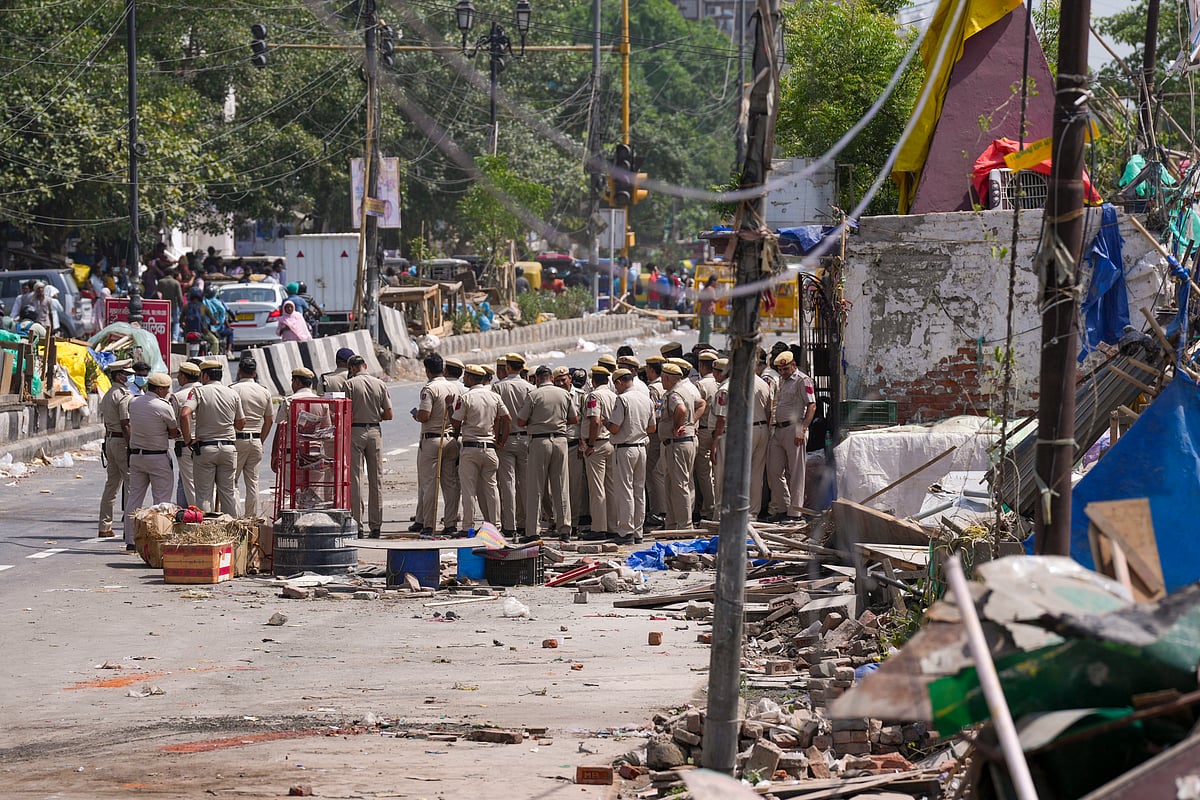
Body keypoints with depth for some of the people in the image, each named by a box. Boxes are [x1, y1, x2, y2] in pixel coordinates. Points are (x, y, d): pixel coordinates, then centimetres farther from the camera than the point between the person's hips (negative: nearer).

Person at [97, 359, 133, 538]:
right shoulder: (124, 396, -14)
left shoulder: (107, 396, 16)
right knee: (131, 484, -8)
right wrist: (130, 447, -18)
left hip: (109, 440, 9)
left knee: (111, 484, 12)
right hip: (122, 441, -9)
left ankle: (105, 527, 14)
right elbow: (125, 424, -18)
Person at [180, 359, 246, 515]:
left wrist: (188, 440, -14)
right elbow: (241, 424, 10)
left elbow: (184, 415, -21)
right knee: (228, 492, 11)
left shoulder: (199, 391, -6)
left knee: (204, 493, 2)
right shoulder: (233, 394, 5)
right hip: (228, 448, 3)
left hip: (205, 447, -3)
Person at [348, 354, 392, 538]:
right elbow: (388, 415, 4)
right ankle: (375, 526, 10)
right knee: (376, 480, 9)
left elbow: (346, 413, -12)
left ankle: (357, 525, -5)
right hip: (375, 432, 4)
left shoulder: (350, 384, -7)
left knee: (355, 478, -1)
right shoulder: (380, 384, 4)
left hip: (355, 431, -4)